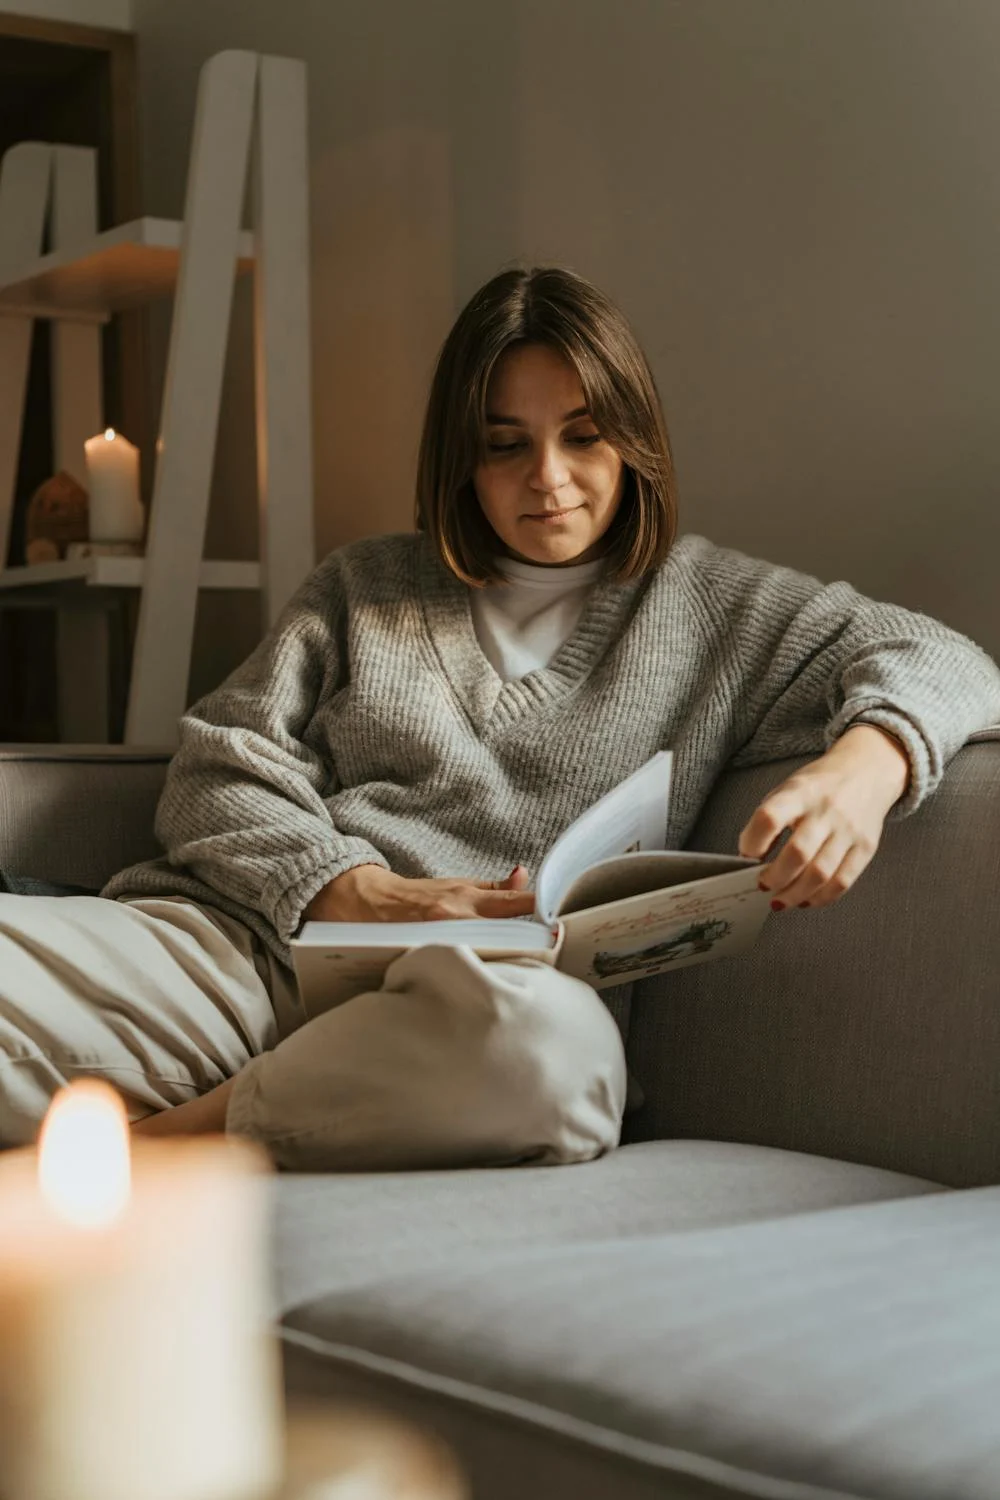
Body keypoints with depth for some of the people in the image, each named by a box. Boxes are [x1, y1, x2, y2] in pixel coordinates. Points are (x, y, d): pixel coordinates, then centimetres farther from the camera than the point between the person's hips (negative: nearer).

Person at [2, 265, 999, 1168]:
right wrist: (362, 895, -8)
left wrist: (867, 762, -16)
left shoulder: (714, 606, 21)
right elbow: (222, 770, 15)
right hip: (247, 943, 1)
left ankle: (144, 1144, -28)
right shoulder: (363, 588, 26)